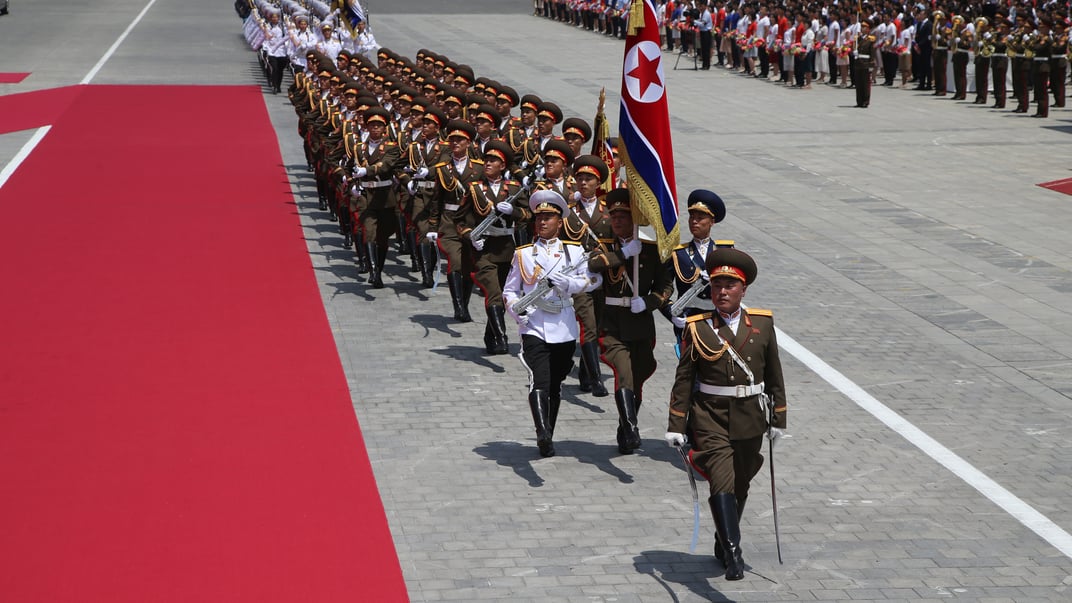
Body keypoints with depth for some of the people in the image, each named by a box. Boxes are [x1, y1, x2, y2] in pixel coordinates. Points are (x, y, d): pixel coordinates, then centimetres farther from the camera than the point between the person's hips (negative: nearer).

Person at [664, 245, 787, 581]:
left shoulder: (762, 324, 2)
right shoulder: (698, 328, -4)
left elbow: (774, 376, 9)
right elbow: (683, 380, -1)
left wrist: (778, 419, 10)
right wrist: (676, 426, -4)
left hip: (750, 420, 3)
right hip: (710, 419, -3)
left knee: (739, 487, 14)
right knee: (722, 484, -17)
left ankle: (722, 546, 34)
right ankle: (733, 555, -23)